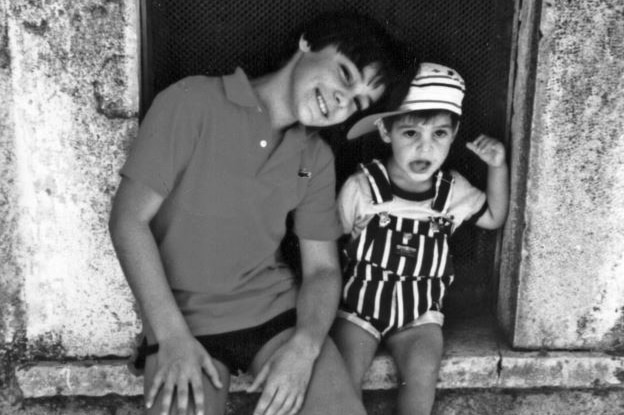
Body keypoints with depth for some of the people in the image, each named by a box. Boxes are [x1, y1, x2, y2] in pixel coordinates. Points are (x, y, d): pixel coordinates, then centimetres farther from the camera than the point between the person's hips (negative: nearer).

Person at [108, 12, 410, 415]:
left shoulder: (317, 159, 6)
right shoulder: (194, 102, -10)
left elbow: (322, 268, 4)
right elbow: (129, 220, -11)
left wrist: (304, 346, -16)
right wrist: (173, 336, -18)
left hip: (276, 306, 3)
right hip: (185, 314, -3)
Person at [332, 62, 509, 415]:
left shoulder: (453, 190, -2)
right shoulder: (361, 187, -12)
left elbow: (494, 218, 16)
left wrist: (498, 167, 2)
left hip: (420, 311, 2)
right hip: (359, 304, -2)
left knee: (424, 370, -23)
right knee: (344, 376, -21)